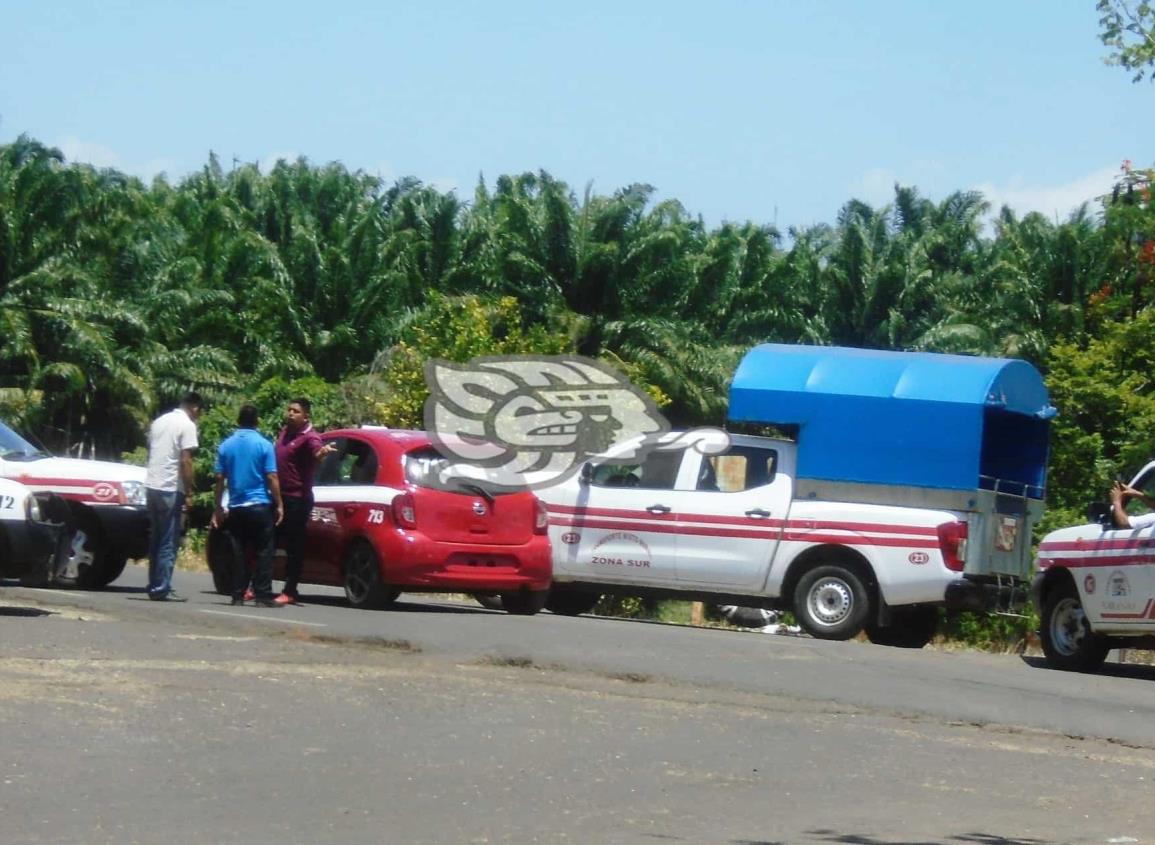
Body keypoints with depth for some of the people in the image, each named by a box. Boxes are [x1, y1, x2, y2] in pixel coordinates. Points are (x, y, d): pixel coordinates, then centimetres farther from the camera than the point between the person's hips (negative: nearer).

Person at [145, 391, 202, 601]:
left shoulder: (159, 421, 15)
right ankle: (161, 589, -5)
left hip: (152, 486, 7)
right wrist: (188, 492, -11)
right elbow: (185, 461, -15)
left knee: (155, 540, 13)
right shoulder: (187, 425, -8)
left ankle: (155, 586, 14)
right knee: (169, 543, -4)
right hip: (171, 490, -7)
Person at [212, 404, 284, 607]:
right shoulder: (264, 445, -6)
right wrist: (279, 505, -1)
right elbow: (271, 478, -8)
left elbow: (219, 479, 5)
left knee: (240, 553, 8)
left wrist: (218, 508, 12)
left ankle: (238, 595, 5)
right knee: (263, 553, 0)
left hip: (236, 508, 4)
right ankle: (262, 596, -5)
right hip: (260, 506, -4)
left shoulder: (226, 446, 4)